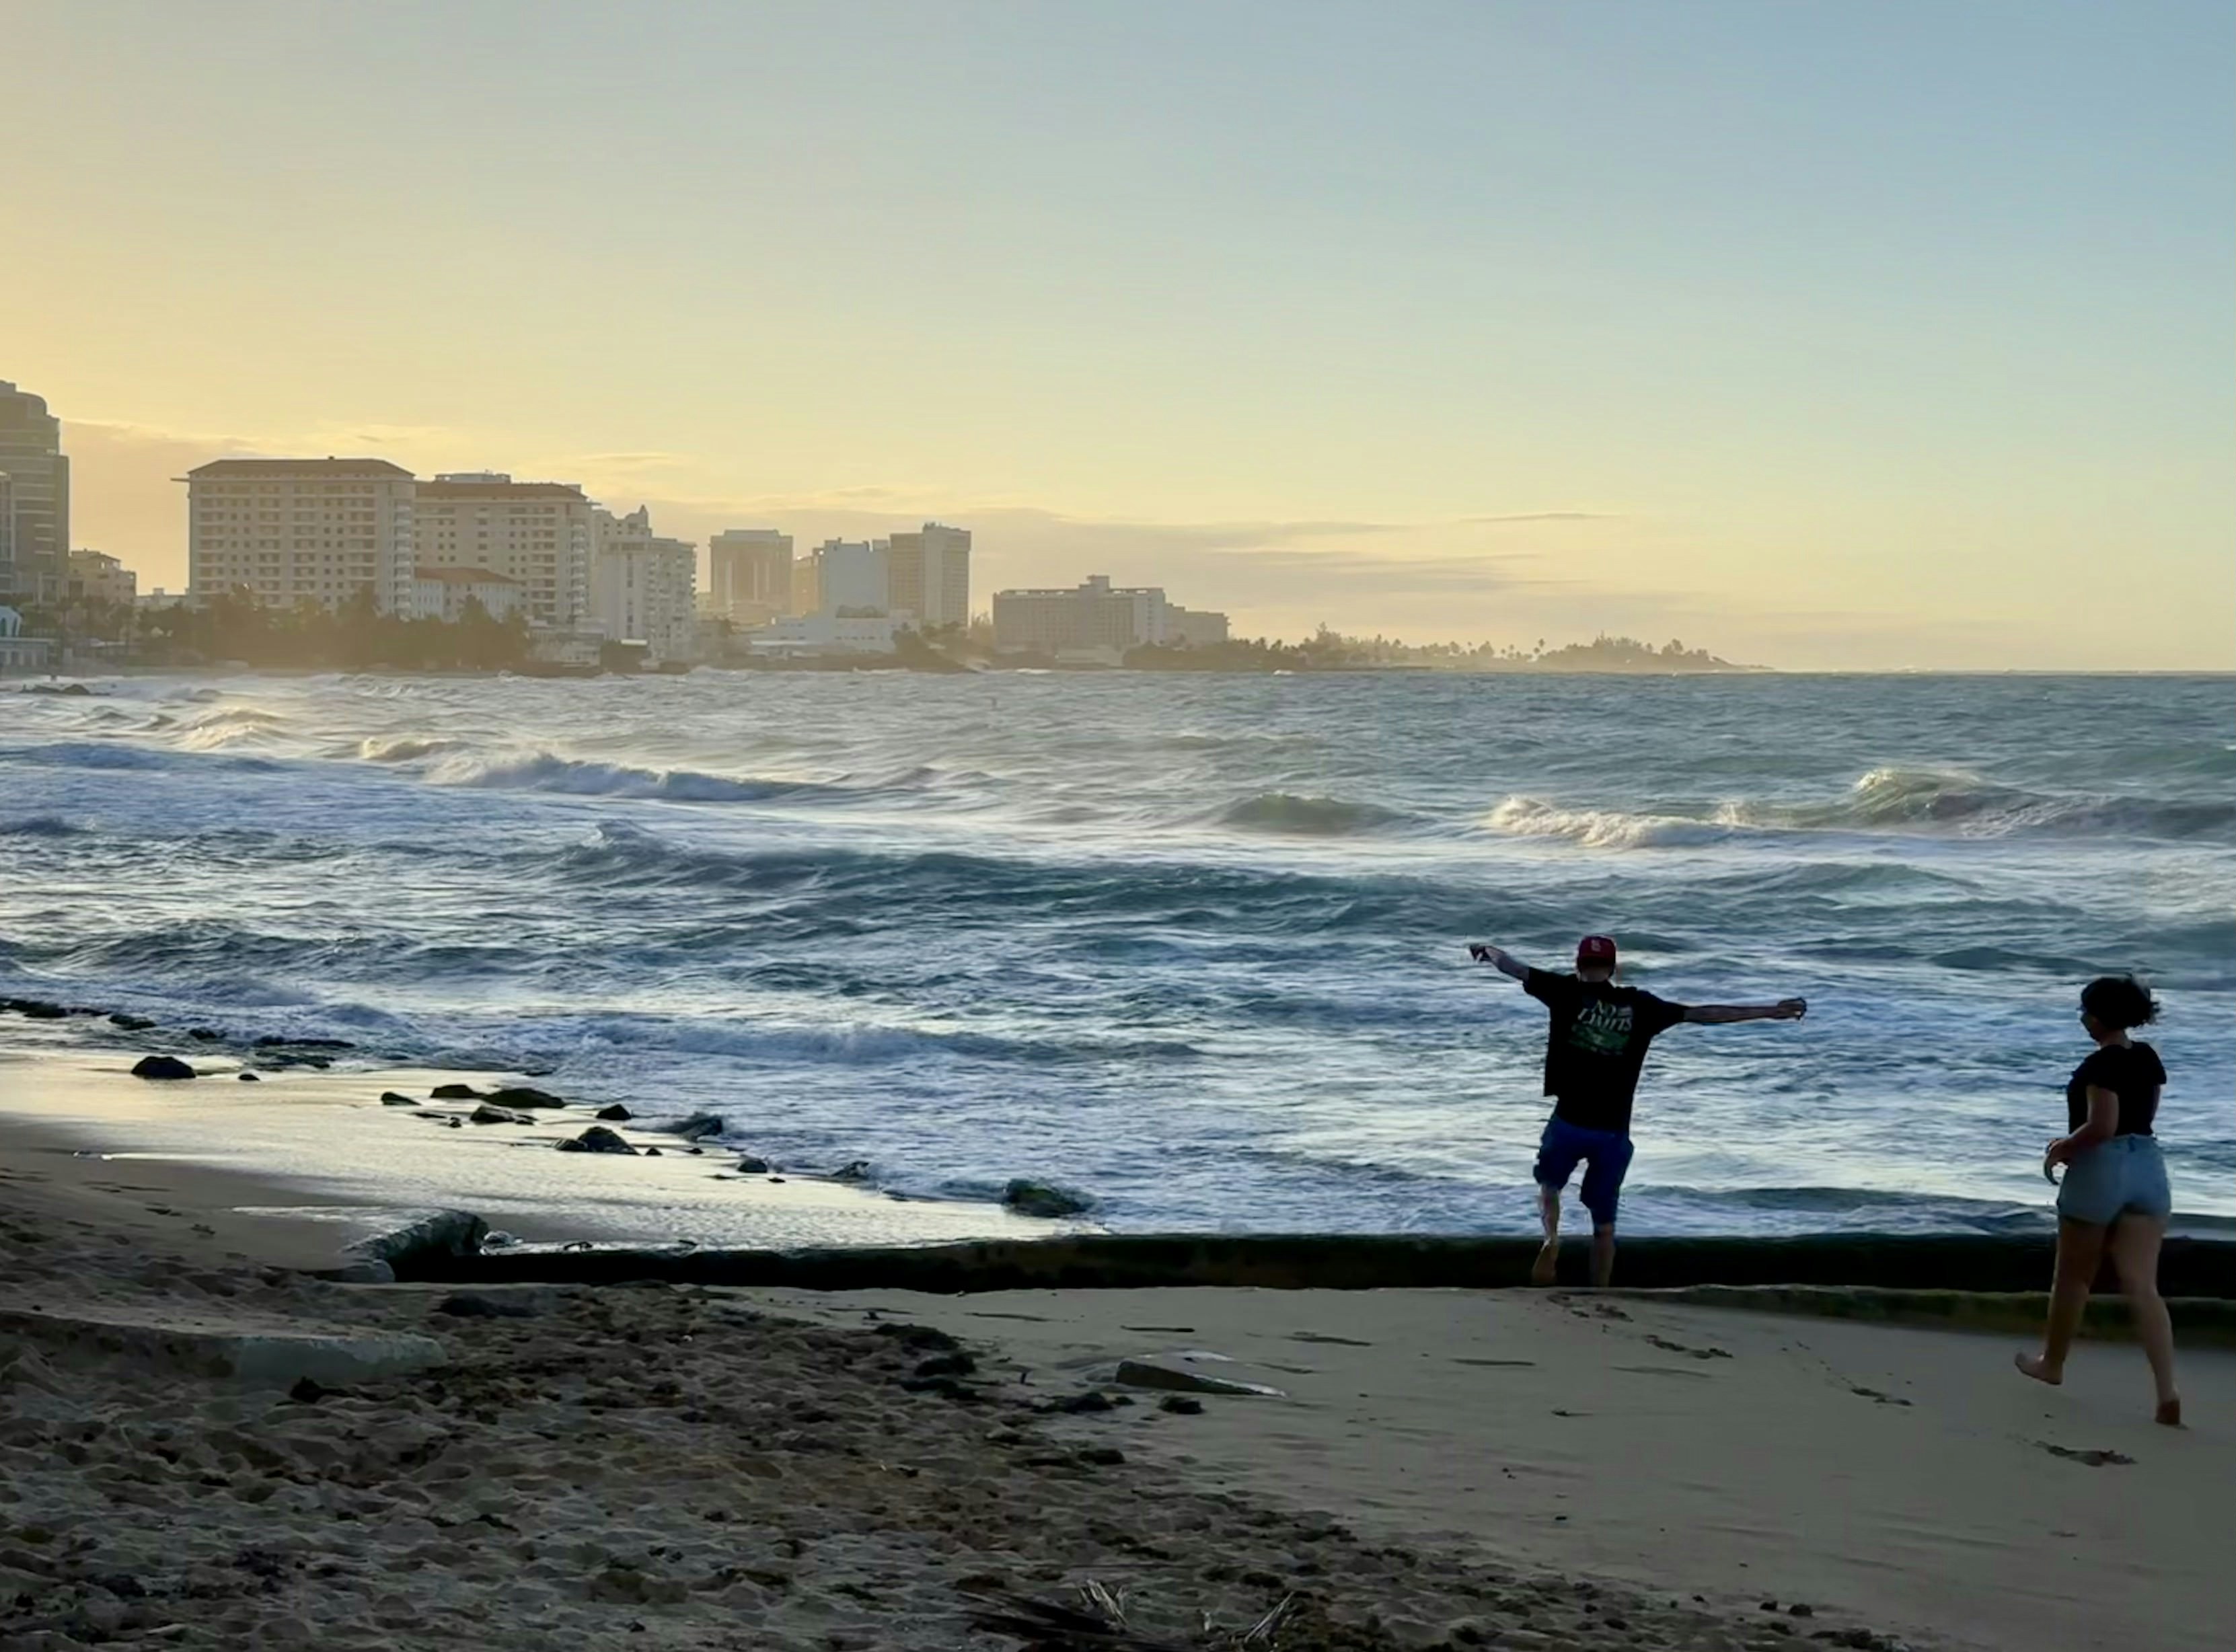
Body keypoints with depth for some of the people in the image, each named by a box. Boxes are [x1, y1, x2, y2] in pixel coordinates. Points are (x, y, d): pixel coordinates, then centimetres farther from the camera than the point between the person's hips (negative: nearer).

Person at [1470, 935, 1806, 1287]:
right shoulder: (1640, 1006, 3)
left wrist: (1489, 952, 30)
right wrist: (1770, 1012, 11)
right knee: (1604, 1223, 12)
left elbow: (1515, 968, 7)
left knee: (1550, 1184, 24)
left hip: (1569, 1121, -1)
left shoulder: (1568, 993, -2)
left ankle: (1551, 1238, -4)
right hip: (1614, 1131, 1)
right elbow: (1704, 1013, 5)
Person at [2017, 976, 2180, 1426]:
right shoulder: (2149, 1059, 10)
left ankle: (2052, 1363, 32)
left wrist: (2061, 1149, -6)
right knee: (2143, 1287, 0)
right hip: (2148, 1167, 7)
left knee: (2074, 1275, 14)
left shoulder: (2101, 1064, -15)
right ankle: (2167, 1394, -12)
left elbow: (2102, 1126, -22)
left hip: (2101, 1169, -7)